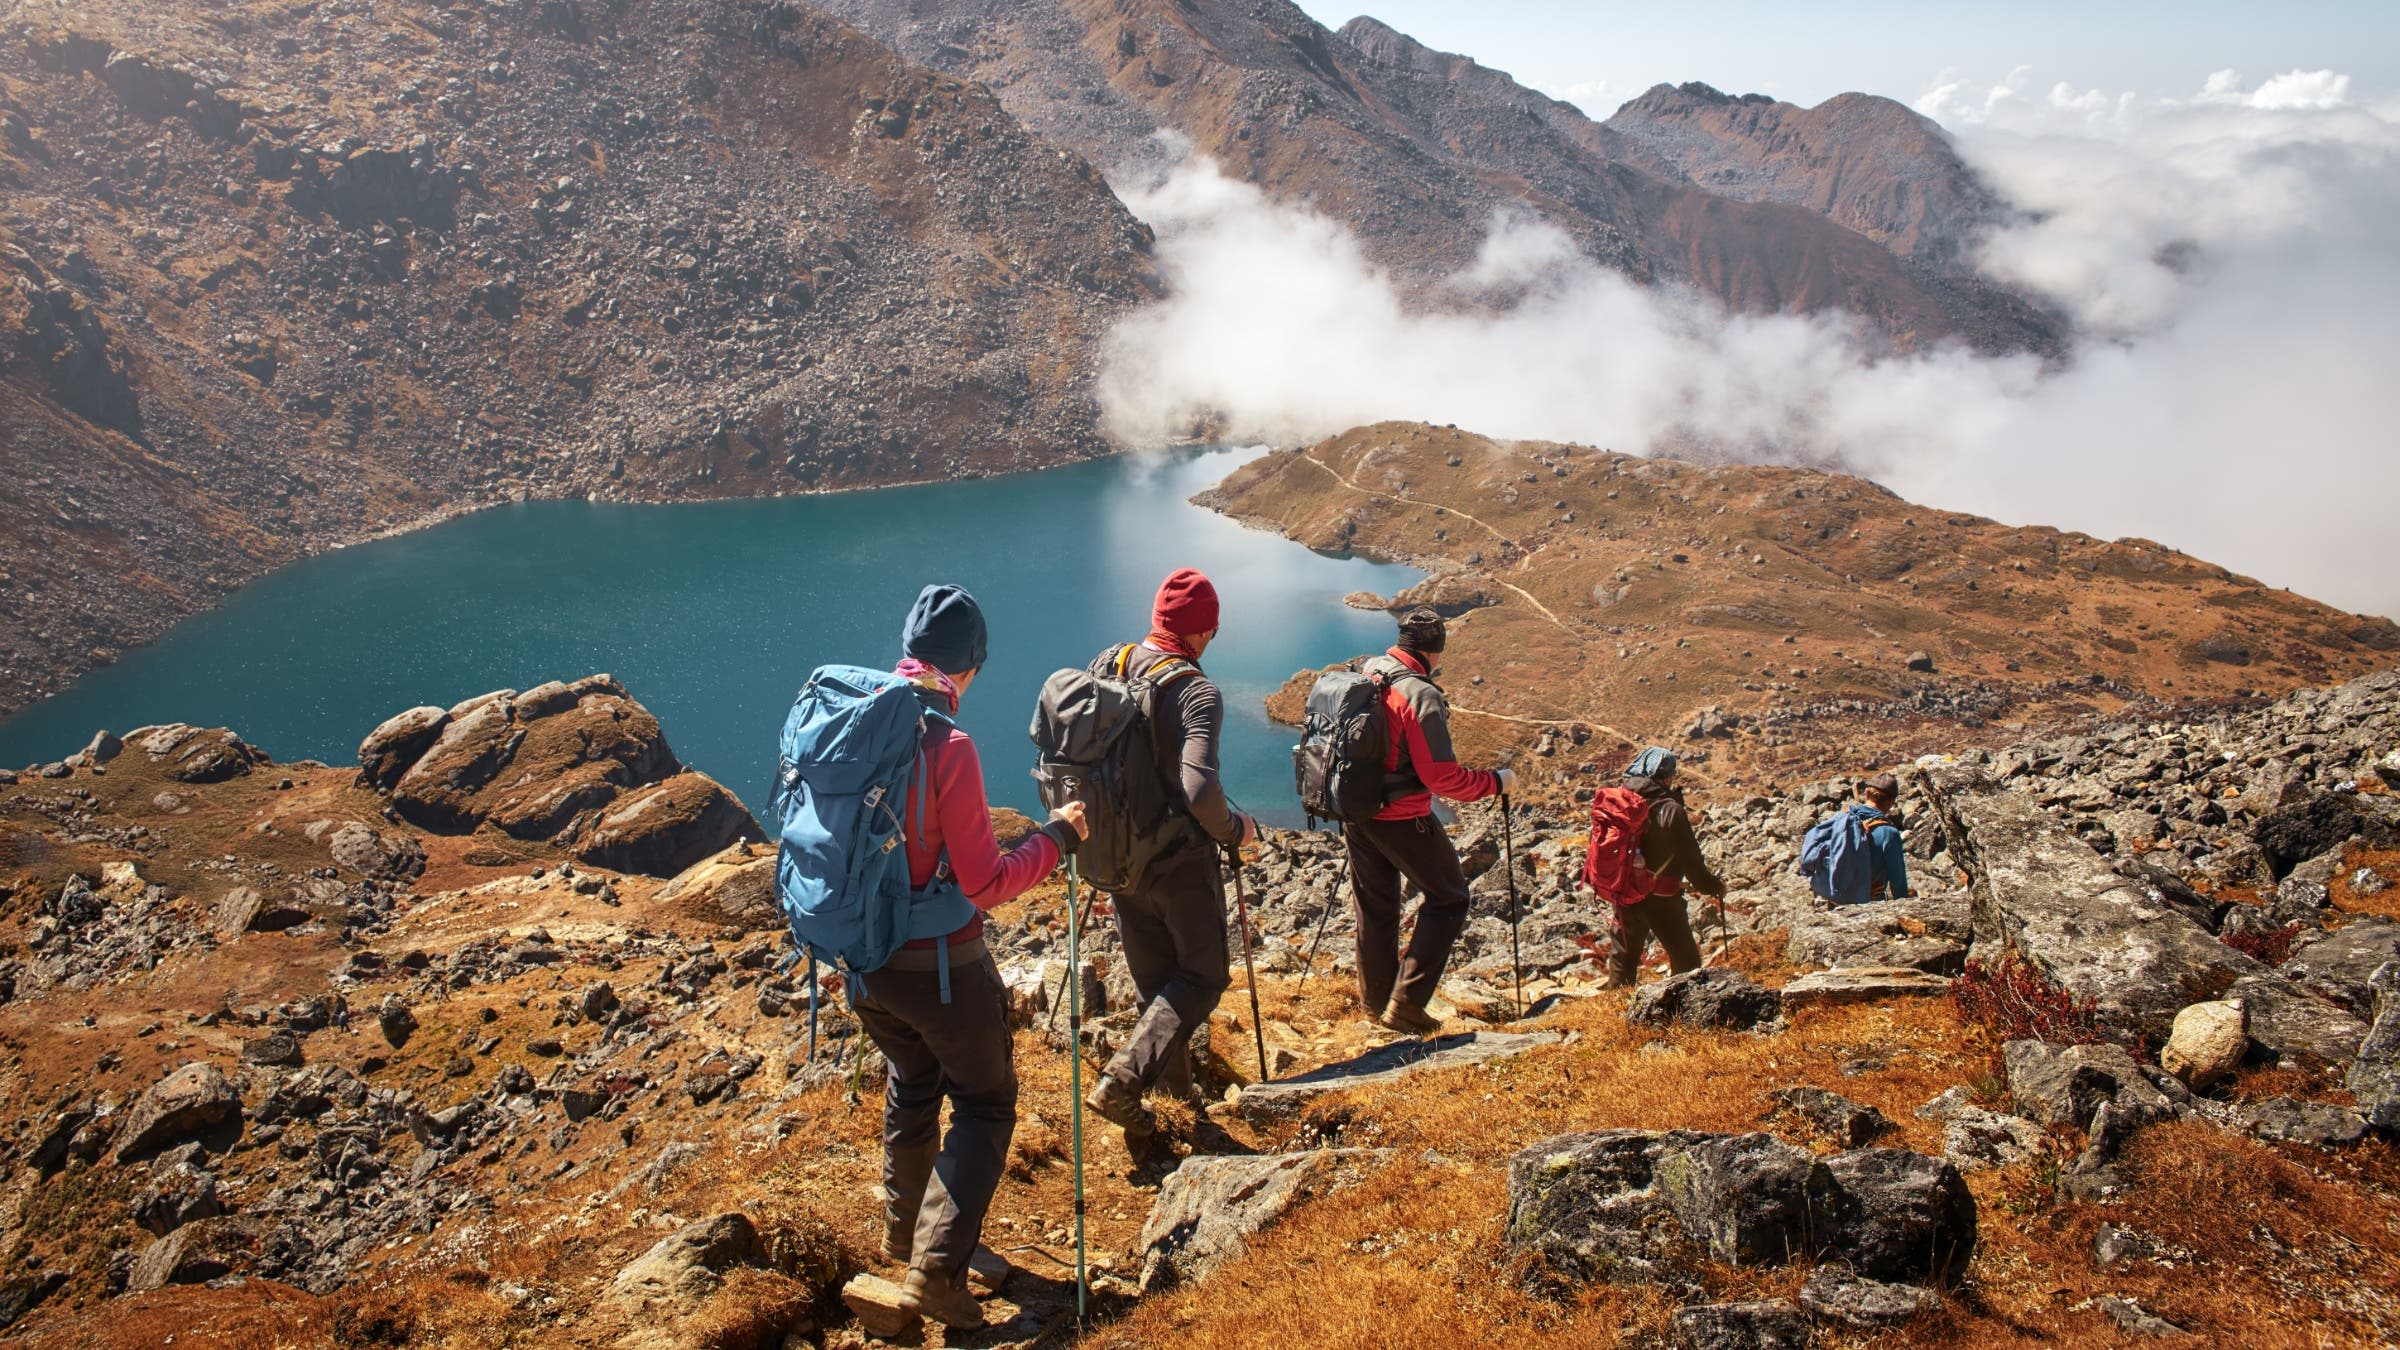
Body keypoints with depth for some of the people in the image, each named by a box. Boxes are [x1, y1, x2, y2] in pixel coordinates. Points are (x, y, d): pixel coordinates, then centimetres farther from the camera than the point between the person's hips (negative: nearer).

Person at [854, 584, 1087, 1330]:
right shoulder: (945, 745, -24)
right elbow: (986, 883, -21)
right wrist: (1057, 836, -8)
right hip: (938, 966, -7)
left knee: (911, 1086, 28)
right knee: (985, 1104, 12)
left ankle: (904, 1233, 44)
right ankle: (937, 1270, 4)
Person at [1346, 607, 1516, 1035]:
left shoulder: (1363, 675, 1)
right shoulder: (1420, 695, -22)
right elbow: (1443, 776, -22)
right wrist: (1496, 782, -9)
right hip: (1403, 819, -7)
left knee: (1375, 905, 20)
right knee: (1448, 899, 9)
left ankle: (1377, 1002, 32)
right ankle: (1406, 1004, 3)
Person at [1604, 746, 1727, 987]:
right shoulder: (1671, 811, -18)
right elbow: (1691, 861, -13)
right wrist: (1715, 887, 1)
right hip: (1660, 900, -6)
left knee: (1624, 957, 21)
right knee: (1686, 962, 9)